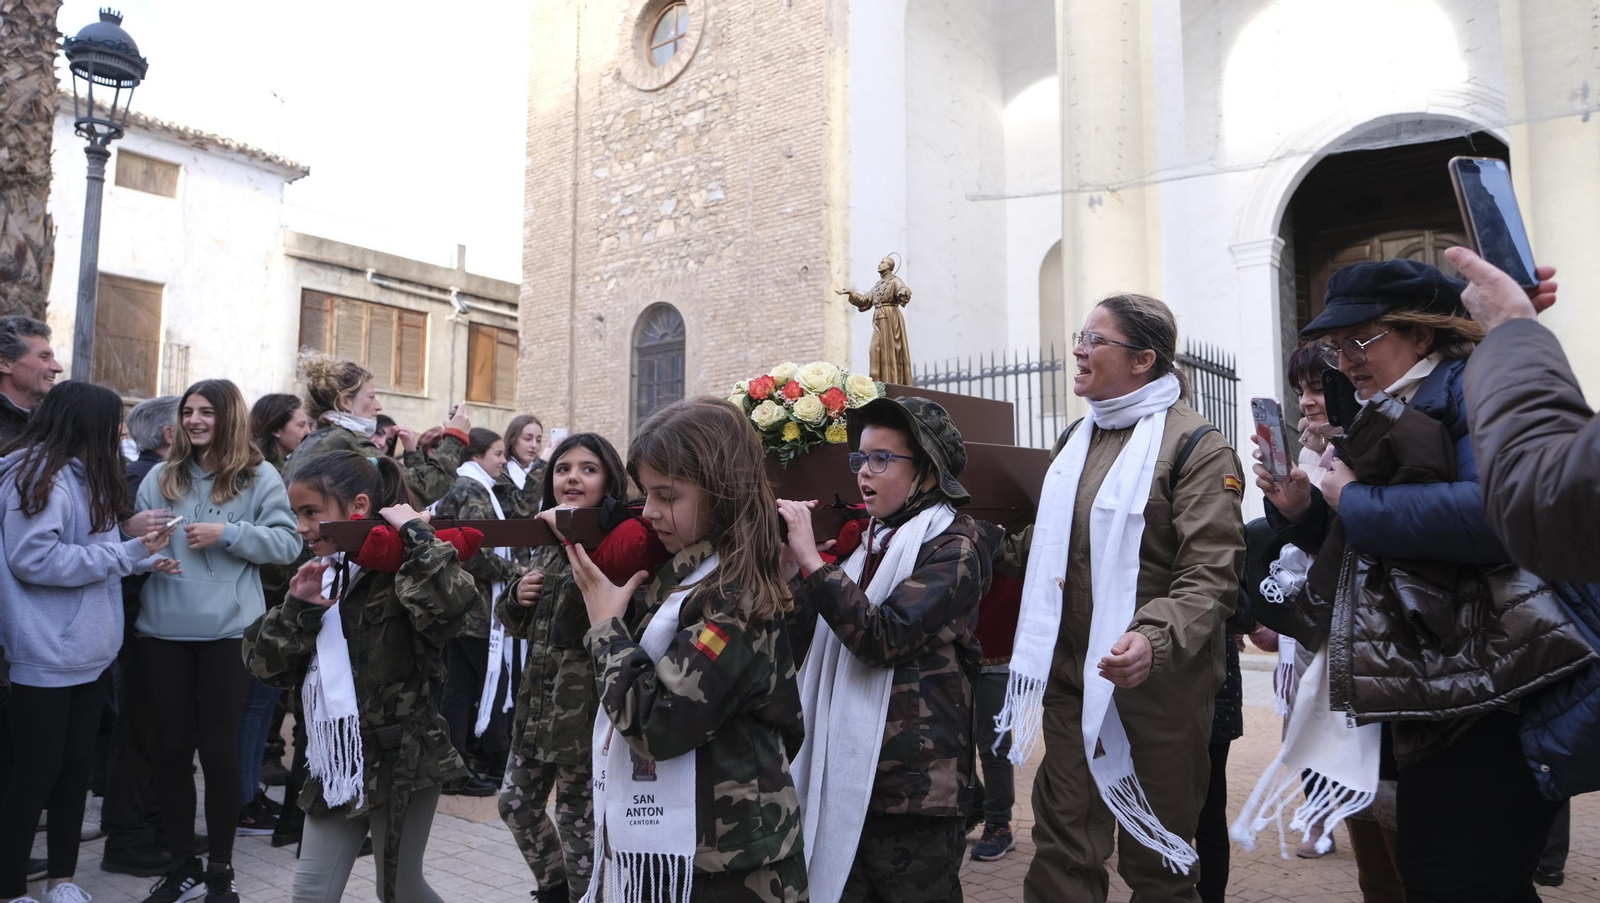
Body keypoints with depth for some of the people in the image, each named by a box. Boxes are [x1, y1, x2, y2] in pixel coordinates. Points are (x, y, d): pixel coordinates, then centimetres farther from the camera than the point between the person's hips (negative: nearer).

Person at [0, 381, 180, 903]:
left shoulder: (78, 475, 14)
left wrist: (141, 557, 3)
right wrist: (123, 554, -20)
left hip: (85, 647, 9)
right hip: (46, 651, -9)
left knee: (77, 761, 13)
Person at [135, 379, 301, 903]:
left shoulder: (258, 477, -1)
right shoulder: (161, 476, 8)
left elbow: (288, 542, -6)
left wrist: (228, 534, -16)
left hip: (228, 630, -3)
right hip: (164, 629, 3)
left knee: (218, 747, 6)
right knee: (171, 746, 10)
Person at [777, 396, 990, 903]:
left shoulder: (955, 546, -7)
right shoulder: (872, 544, 14)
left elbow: (882, 637, -21)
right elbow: (806, 648, 10)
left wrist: (810, 558, -20)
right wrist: (786, 566, -2)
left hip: (914, 788, -7)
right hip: (847, 780, 7)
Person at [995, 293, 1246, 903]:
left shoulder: (1195, 445, -10)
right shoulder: (1077, 440, 13)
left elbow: (1211, 575, -18)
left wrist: (1155, 640, -33)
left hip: (1156, 687, -6)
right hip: (1071, 680, 6)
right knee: (1062, 851, 10)